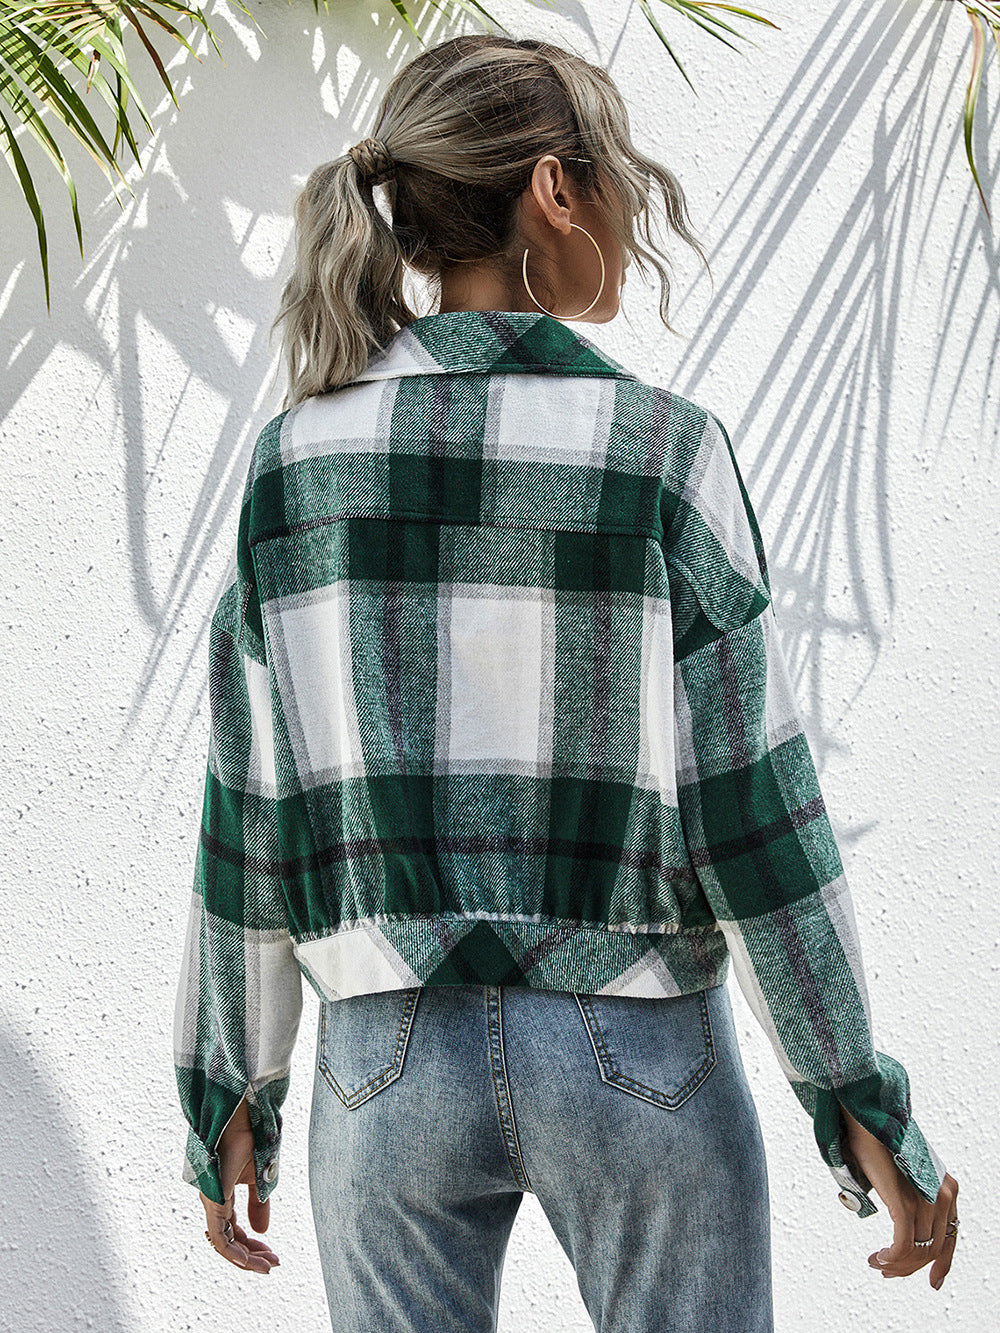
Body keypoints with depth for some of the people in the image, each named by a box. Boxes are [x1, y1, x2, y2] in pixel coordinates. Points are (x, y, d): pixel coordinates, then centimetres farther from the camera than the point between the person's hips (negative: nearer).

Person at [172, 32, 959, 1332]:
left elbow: (247, 818, -1)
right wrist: (862, 1101, -3)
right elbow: (750, 807, -12)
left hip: (392, 1061, 3)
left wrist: (231, 1093, 10)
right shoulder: (662, 451, -11)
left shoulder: (296, 459, -3)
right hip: (635, 1057, -2)